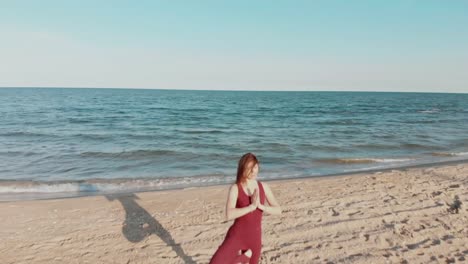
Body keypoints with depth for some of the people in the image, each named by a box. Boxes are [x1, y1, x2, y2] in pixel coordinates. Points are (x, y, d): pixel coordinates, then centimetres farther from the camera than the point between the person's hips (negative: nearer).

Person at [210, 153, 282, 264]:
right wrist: (251, 206, -27)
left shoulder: (264, 187, 1)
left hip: (255, 238, 3)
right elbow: (229, 215, -22)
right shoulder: (235, 188, -11)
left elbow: (278, 210, -1)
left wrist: (260, 205, -17)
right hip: (236, 236, -3)